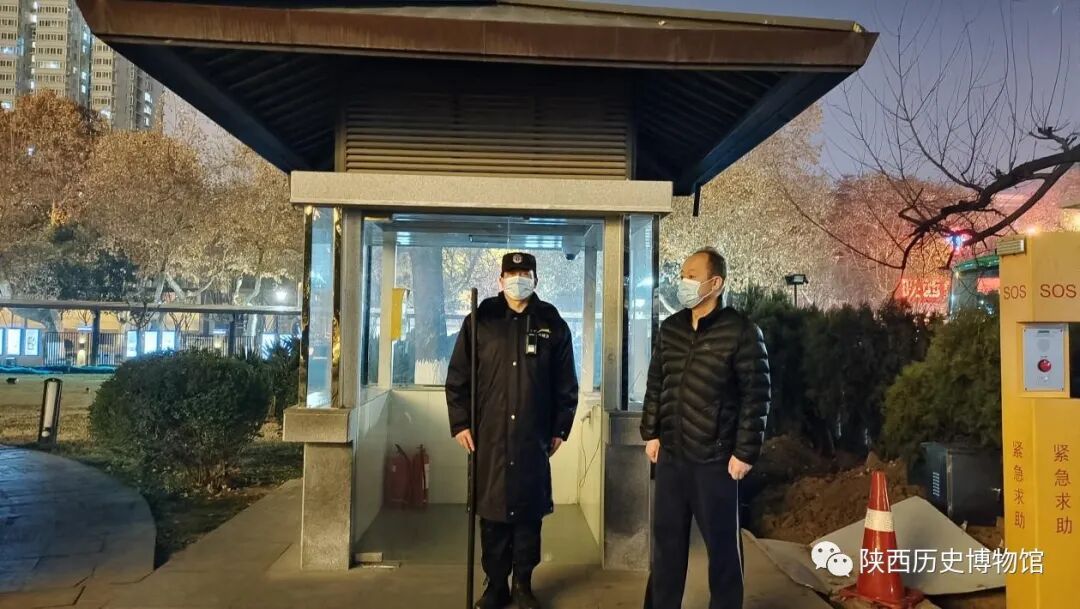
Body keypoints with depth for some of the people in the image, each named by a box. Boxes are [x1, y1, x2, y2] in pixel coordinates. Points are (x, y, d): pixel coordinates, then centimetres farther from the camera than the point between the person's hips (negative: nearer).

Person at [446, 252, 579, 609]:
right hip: (488, 436, 0)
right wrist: (460, 423, -2)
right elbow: (458, 376, 4)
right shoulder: (481, 320, 4)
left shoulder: (552, 324, 5)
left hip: (534, 438, 0)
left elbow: (566, 384, 7)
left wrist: (560, 428, 4)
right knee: (492, 513, 6)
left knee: (529, 512, 6)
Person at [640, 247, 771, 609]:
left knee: (721, 543, 9)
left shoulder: (741, 331, -10)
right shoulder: (670, 328, 7)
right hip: (670, 455, 5)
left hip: (715, 459, -5)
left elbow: (756, 396, -10)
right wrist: (651, 433, 9)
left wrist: (745, 452, -11)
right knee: (666, 539, 15)